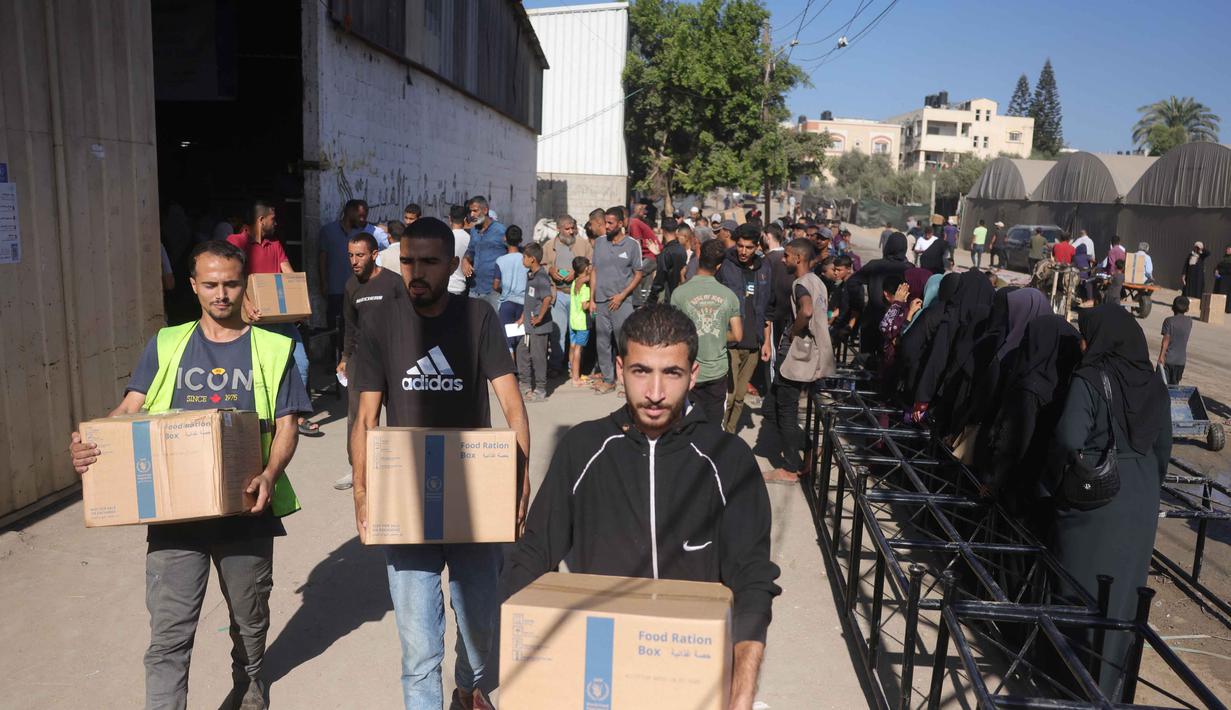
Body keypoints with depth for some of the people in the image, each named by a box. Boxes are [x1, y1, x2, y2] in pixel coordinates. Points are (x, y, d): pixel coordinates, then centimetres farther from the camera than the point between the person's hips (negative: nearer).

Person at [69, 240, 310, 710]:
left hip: (245, 508, 0)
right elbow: (130, 408, -1)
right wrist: (87, 445, -21)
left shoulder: (272, 348, 0)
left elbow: (286, 425, -4)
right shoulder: (166, 345, 6)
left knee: (249, 615, 19)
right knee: (169, 632, -2)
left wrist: (270, 476, -22)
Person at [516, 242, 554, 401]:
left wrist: (539, 317, -26)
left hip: (539, 327, -10)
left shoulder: (542, 277, -19)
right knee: (522, 351, 15)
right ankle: (526, 386, 27)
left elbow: (548, 298, -32)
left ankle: (540, 391, 12)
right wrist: (522, 318, 21)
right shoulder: (529, 275, 11)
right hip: (528, 324, 10)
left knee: (538, 356, 0)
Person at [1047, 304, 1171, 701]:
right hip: (1140, 502, 6)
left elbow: (1069, 438, -23)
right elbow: (1163, 447, 12)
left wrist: (1056, 484, -7)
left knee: (1080, 588, 7)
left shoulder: (1089, 379, -14)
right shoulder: (1154, 384, 5)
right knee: (1122, 588, 14)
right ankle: (1108, 682, 26)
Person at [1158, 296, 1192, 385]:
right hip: (1181, 359, 4)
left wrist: (1161, 356, -16)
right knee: (1174, 384, 12)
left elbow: (1166, 340, -15)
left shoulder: (1169, 320, -11)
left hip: (1168, 358, -4)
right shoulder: (1189, 321, 3)